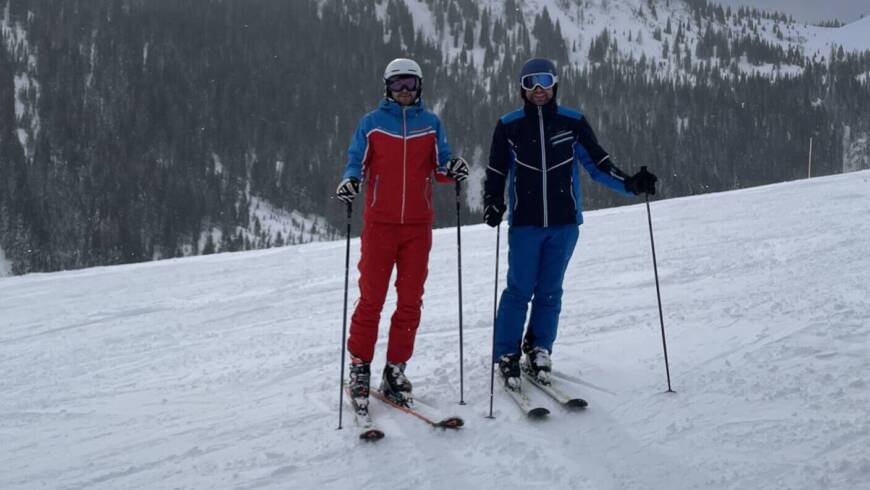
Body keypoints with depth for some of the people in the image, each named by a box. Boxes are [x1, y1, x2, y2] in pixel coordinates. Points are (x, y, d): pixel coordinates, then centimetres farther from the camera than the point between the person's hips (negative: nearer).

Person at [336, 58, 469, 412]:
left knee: (410, 299, 4)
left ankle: (396, 370, 13)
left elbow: (439, 167, 9)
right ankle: (360, 367, 10)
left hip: (418, 224, 2)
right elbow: (356, 162, 3)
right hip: (380, 223, -2)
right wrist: (350, 181, -19)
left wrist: (452, 170, -14)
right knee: (372, 297, -3)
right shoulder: (371, 123, 6)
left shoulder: (431, 124, 10)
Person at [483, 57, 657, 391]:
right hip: (524, 223, -1)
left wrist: (630, 184, -5)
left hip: (564, 223, 1)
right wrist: (492, 204, -9)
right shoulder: (509, 126, 4)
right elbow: (496, 174, 8)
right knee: (519, 290, -4)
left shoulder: (573, 123, 5)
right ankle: (507, 357, 7)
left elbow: (598, 165, 8)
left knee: (550, 291, 5)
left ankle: (538, 352, 18)